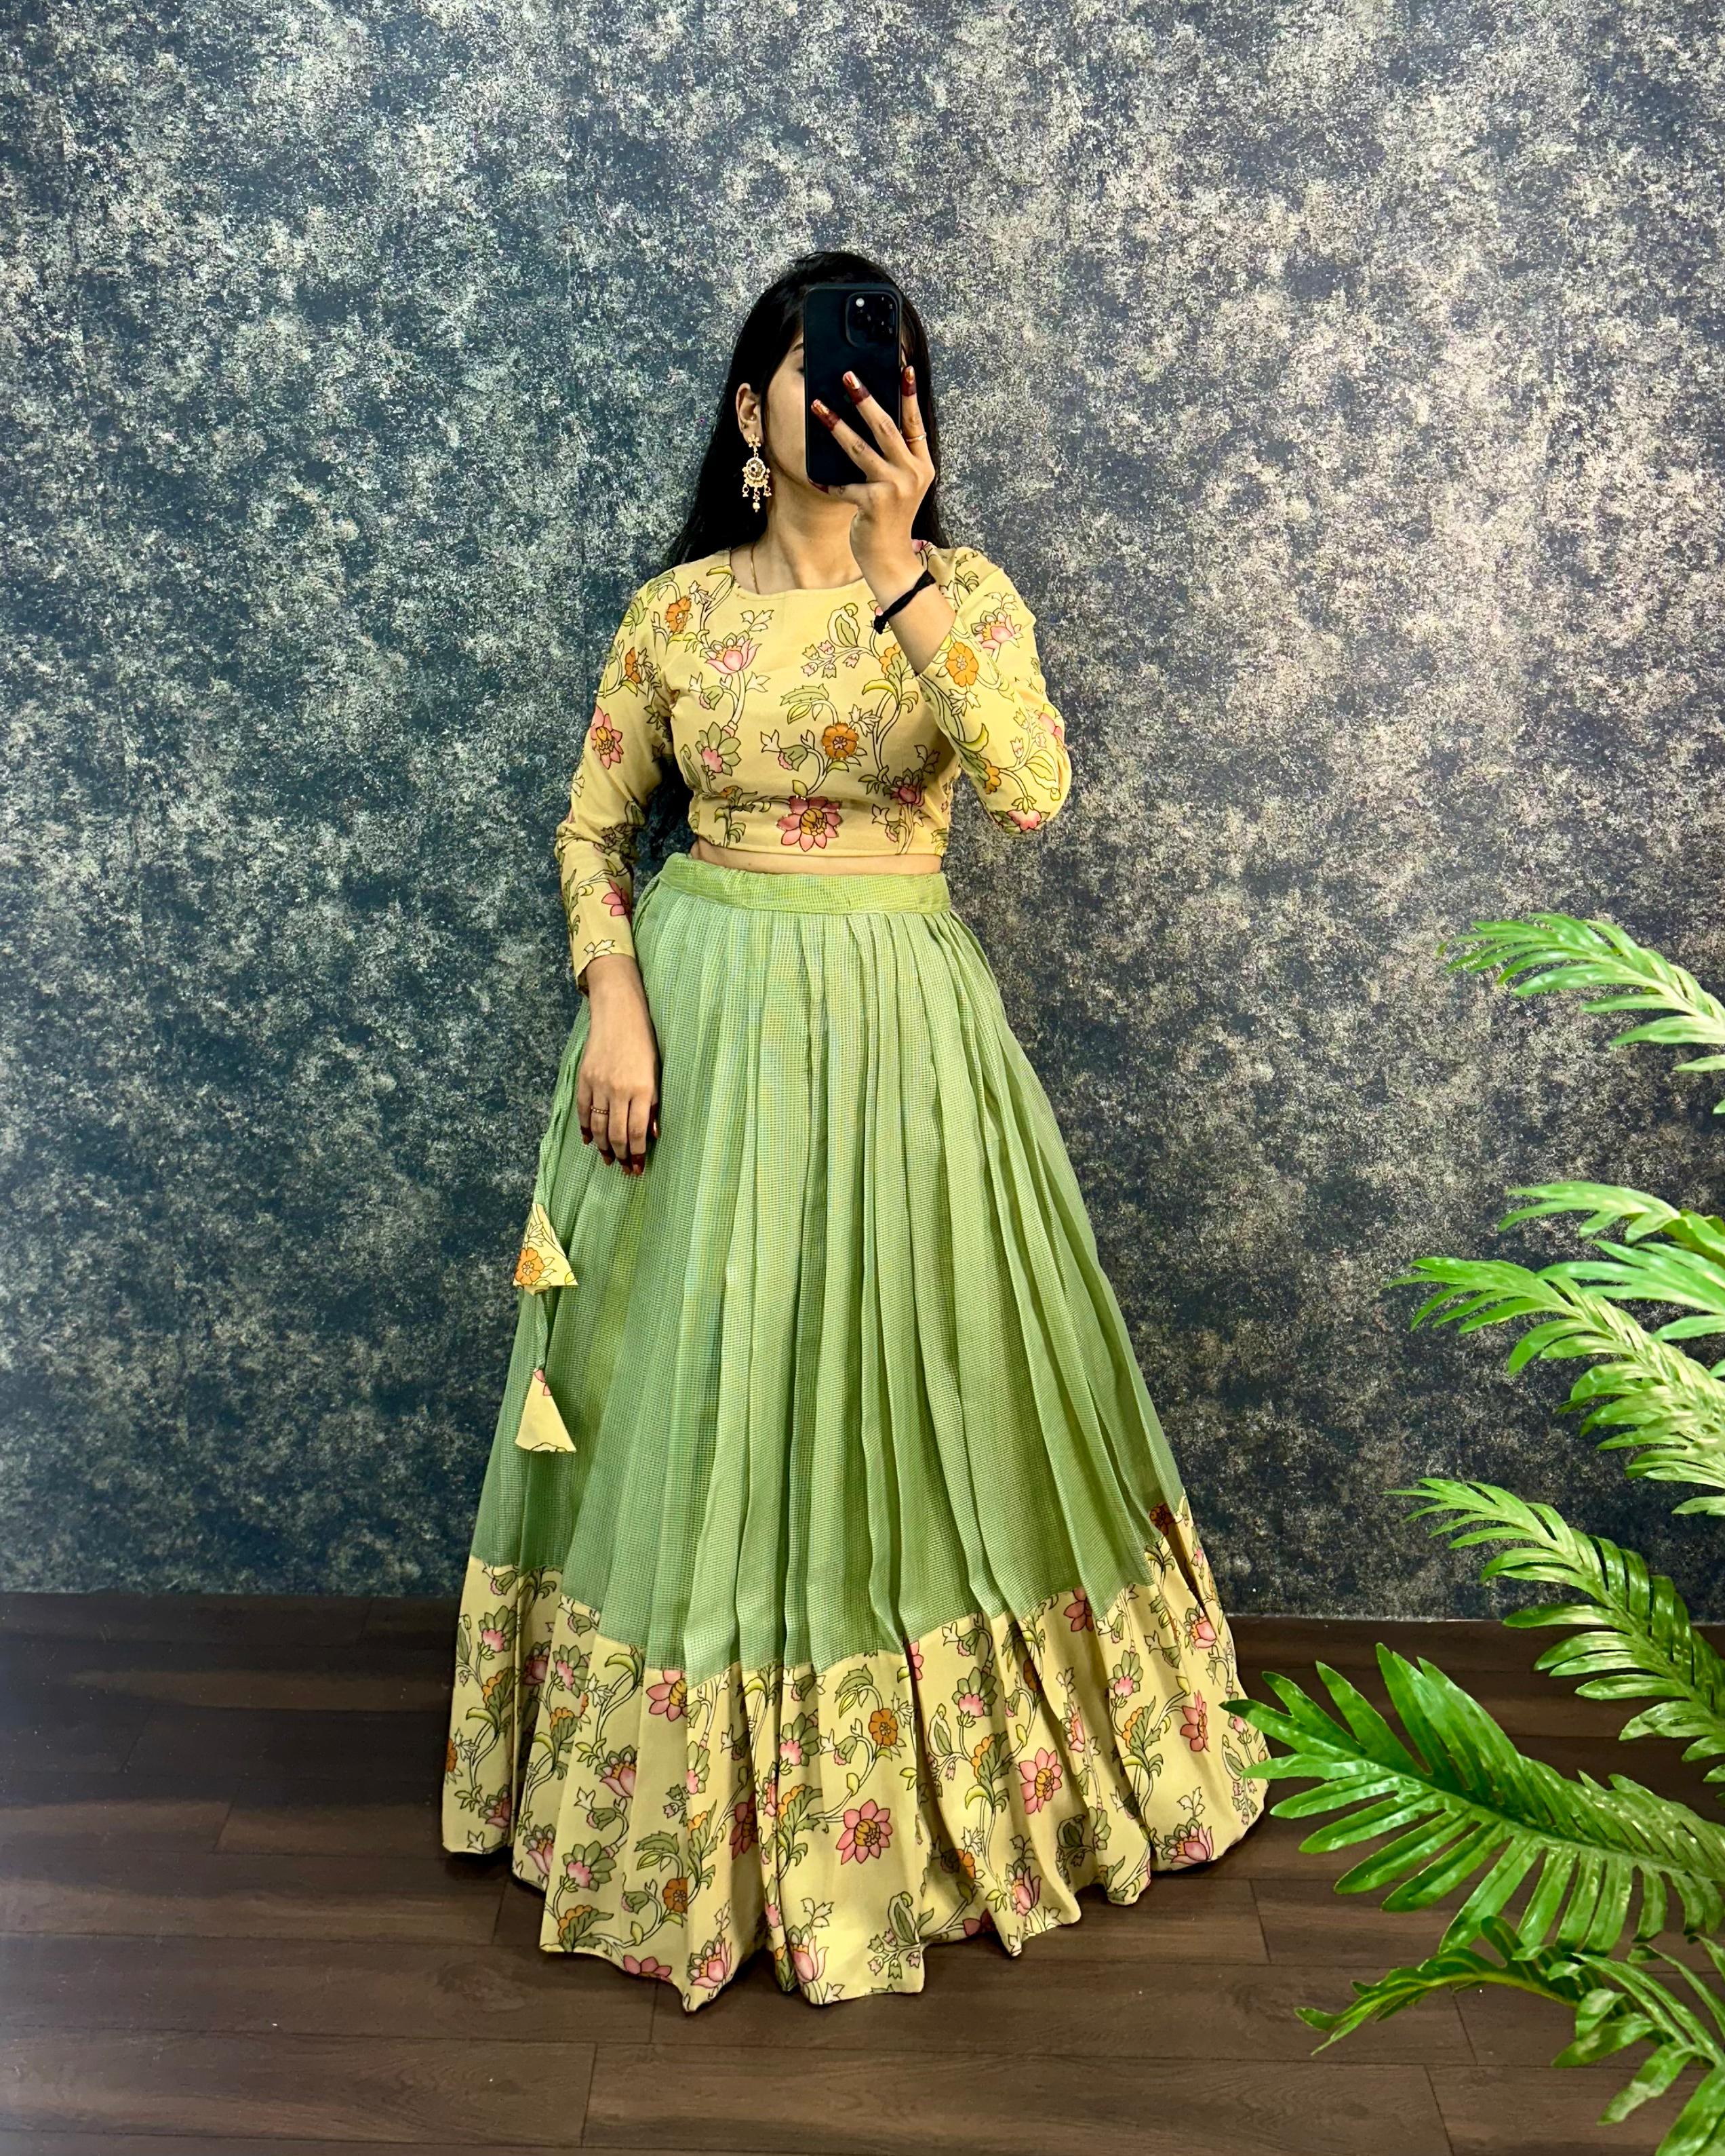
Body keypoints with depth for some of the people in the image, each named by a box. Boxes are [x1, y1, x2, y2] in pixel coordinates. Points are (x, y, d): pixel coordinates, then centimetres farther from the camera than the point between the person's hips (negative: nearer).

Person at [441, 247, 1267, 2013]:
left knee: (910, 1385, 8)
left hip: (900, 1023, 0)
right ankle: (689, 1799, 30)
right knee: (706, 1388, 7)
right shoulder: (679, 606, 3)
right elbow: (591, 829, 7)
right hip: (706, 1018, 1)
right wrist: (616, 1009, -8)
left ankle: (952, 1774, 32)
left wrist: (895, 565, -21)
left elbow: (1030, 788, -19)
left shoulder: (967, 594, 0)